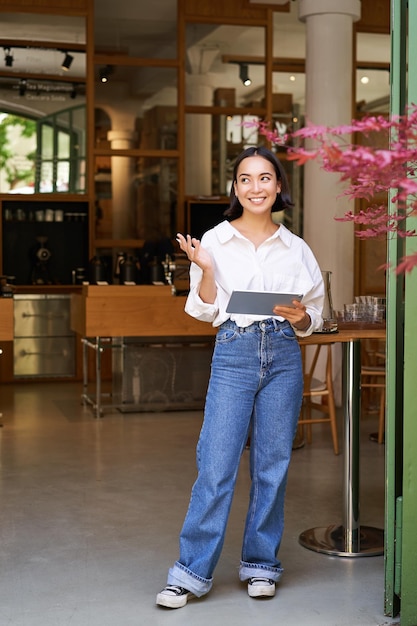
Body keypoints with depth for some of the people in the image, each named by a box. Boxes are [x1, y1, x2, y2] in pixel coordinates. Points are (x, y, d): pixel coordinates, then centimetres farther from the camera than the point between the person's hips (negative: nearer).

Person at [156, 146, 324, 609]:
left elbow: (312, 320, 13)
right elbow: (205, 311, 3)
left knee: (273, 463, 7)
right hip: (234, 354, -2)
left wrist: (300, 317, -9)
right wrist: (205, 270, -12)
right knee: (216, 465, -5)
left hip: (283, 356, 2)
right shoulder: (215, 241, 3)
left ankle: (260, 564, 22)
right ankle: (192, 571, 6)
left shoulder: (296, 249, 9)